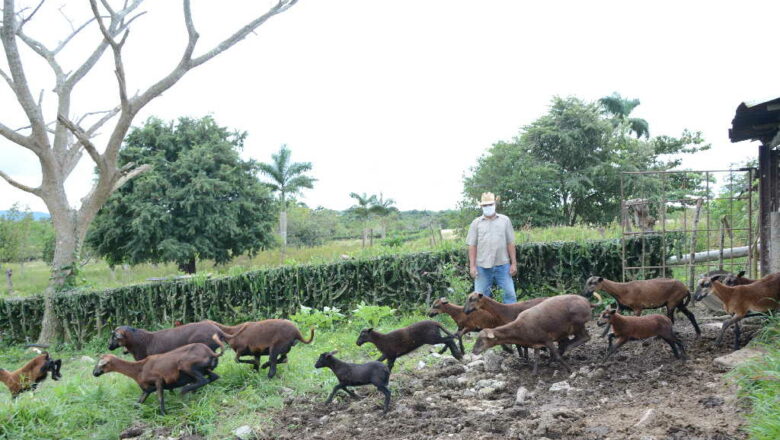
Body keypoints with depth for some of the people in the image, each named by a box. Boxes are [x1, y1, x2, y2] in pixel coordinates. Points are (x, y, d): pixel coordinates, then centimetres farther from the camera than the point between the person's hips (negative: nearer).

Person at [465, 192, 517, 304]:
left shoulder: (505, 220, 6)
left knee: (510, 293, 0)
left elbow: (510, 243, 5)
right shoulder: (476, 223, 5)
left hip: (502, 265, 0)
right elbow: (472, 246, 3)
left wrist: (514, 263, 1)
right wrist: (472, 266, -4)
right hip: (483, 266, 0)